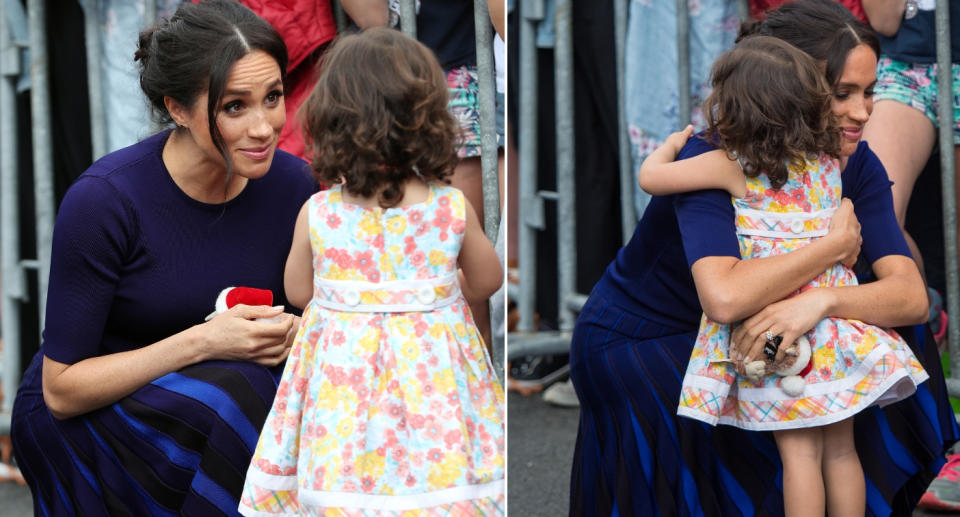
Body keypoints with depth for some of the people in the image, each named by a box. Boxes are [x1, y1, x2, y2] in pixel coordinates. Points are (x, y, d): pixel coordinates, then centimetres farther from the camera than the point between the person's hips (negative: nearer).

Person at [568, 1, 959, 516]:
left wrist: (823, 300, -42)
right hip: (634, 340, -6)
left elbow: (911, 296, -22)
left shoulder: (856, 165, -11)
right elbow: (724, 296, -46)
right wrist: (834, 245, -35)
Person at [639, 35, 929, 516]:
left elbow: (650, 177, -3)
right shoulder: (828, 160, 3)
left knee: (799, 452, 0)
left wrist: (674, 141, 15)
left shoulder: (732, 166, -11)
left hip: (775, 337, -4)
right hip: (836, 327, 4)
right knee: (841, 450, 11)